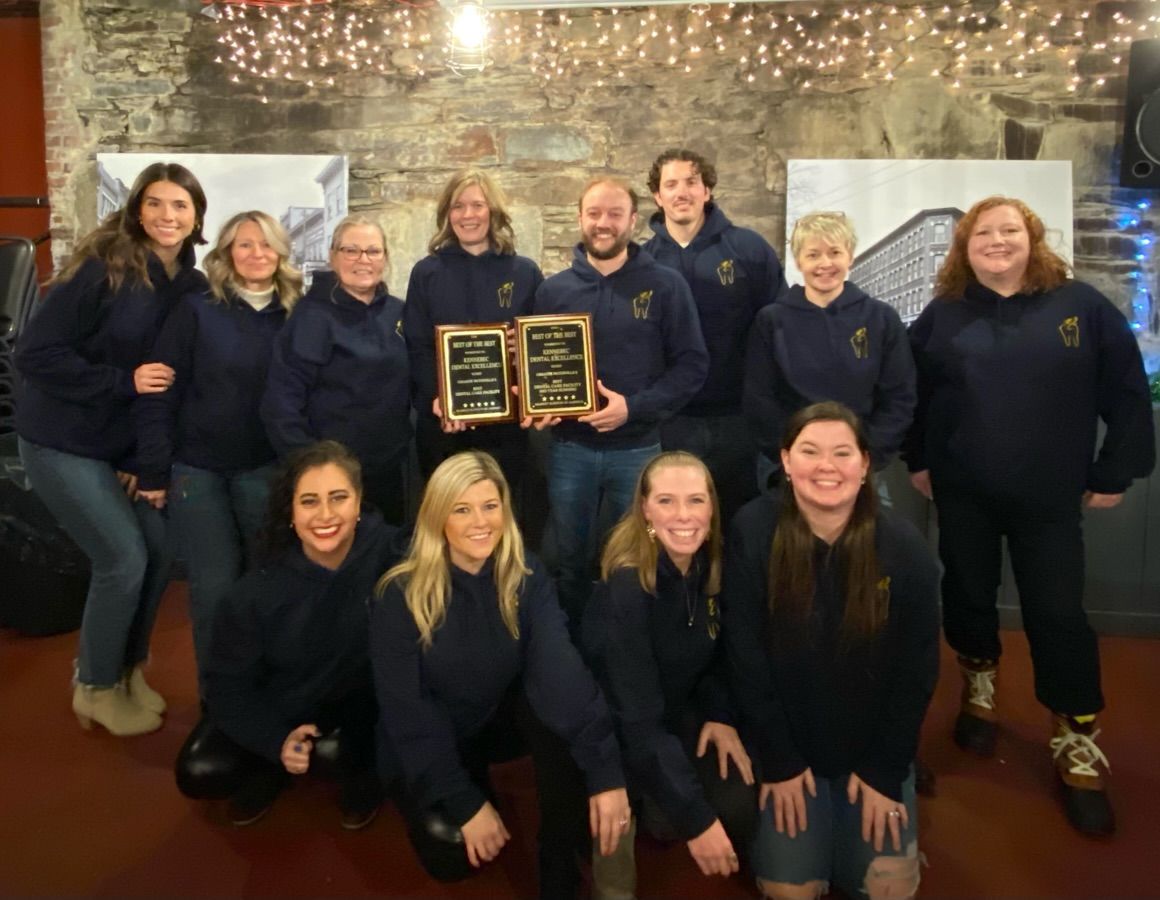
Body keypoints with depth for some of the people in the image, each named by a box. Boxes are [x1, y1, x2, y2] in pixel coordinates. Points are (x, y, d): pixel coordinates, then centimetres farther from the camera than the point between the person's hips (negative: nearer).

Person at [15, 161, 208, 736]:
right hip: (63, 442, -6)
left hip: (128, 445, 6)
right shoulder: (102, 268, -19)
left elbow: (182, 379, 3)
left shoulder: (191, 286, 0)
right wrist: (123, 381, -25)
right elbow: (35, 353, -20)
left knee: (159, 549, 5)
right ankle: (95, 689, 16)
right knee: (123, 559, -7)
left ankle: (126, 671, 28)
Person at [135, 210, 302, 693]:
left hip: (266, 470, 2)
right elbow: (158, 394, -5)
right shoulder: (196, 309, -3)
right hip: (198, 469, -1)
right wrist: (153, 470, -9)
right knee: (215, 586, 3)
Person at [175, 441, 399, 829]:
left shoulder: (390, 552, -27)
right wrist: (277, 740, -23)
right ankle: (269, 768, 16)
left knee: (333, 751, -31)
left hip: (361, 700, -2)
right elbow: (229, 684, -10)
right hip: (281, 705, 2)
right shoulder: (257, 592, -19)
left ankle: (362, 772, 4)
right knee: (199, 773, -15)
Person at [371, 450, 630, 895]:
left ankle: (561, 876, -11)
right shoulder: (400, 595, -22)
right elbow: (405, 709, -20)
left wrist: (606, 771, -40)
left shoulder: (526, 576, -16)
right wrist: (465, 802, -24)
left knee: (557, 706, -27)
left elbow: (560, 668, -30)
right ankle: (478, 787, 18)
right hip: (424, 753, -1)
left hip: (497, 719, 2)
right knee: (454, 858, -16)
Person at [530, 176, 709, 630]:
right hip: (569, 448, 2)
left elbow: (693, 364, -6)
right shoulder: (554, 289, 4)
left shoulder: (665, 285, -3)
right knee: (569, 560, 15)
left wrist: (634, 407, -18)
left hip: (637, 449, -2)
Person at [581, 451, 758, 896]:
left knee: (741, 809, -12)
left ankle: (654, 812, 15)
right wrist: (695, 818, -30)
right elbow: (638, 719, -30)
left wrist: (721, 715, -9)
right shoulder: (625, 588, -29)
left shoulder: (710, 566, -10)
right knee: (712, 819, -23)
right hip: (618, 730, -6)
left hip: (683, 715, 6)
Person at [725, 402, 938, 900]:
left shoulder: (903, 545, -14)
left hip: (873, 746, 1)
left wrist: (886, 771, -7)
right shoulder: (753, 531, -18)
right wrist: (777, 762, -12)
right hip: (786, 744, -1)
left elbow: (917, 666, -6)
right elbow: (744, 655, -14)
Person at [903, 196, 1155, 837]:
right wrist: (916, 460, 5)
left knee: (1057, 612, 0)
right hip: (962, 494, 2)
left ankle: (1076, 743, 15)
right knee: (968, 594, 13)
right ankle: (978, 688, 38)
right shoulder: (942, 316, 3)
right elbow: (908, 394, 9)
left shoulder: (1081, 307, -2)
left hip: (1050, 497, -2)